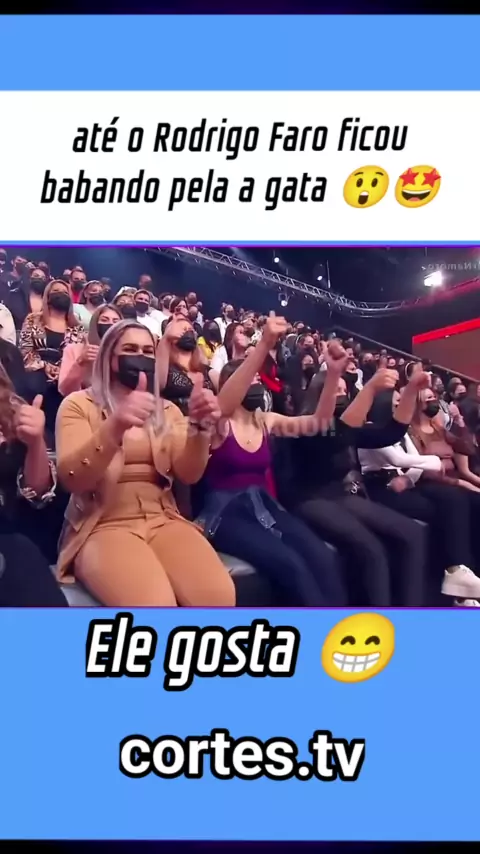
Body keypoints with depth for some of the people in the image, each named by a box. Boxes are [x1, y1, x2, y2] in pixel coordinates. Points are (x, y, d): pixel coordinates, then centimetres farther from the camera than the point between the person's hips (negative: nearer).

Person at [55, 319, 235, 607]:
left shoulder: (167, 410, 18)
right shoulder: (79, 405, 5)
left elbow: (189, 474, 3)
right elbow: (72, 480, -11)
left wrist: (198, 426, -17)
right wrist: (115, 428, -29)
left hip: (163, 520, 4)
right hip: (103, 526, -4)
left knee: (219, 596, -26)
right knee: (154, 604, -35)